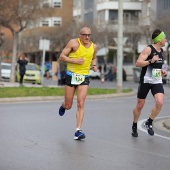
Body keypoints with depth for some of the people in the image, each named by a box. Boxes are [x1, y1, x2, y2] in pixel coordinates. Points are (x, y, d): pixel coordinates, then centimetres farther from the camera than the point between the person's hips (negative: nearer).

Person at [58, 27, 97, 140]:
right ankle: (63, 105, 45)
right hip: (71, 76, -2)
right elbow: (62, 57, -7)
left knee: (81, 104, -11)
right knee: (68, 106, 6)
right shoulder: (74, 43, -8)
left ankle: (78, 131, -11)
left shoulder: (93, 46, 6)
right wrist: (75, 61, -19)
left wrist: (94, 65, 5)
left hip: (84, 78, 2)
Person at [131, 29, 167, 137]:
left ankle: (149, 123, 3)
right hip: (146, 81, -5)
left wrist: (161, 71, 11)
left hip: (157, 82, 5)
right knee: (140, 105, 5)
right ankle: (134, 126, 26)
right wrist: (150, 61, -28)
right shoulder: (149, 49, -11)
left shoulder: (161, 51, 12)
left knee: (160, 103, -17)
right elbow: (138, 63, -19)